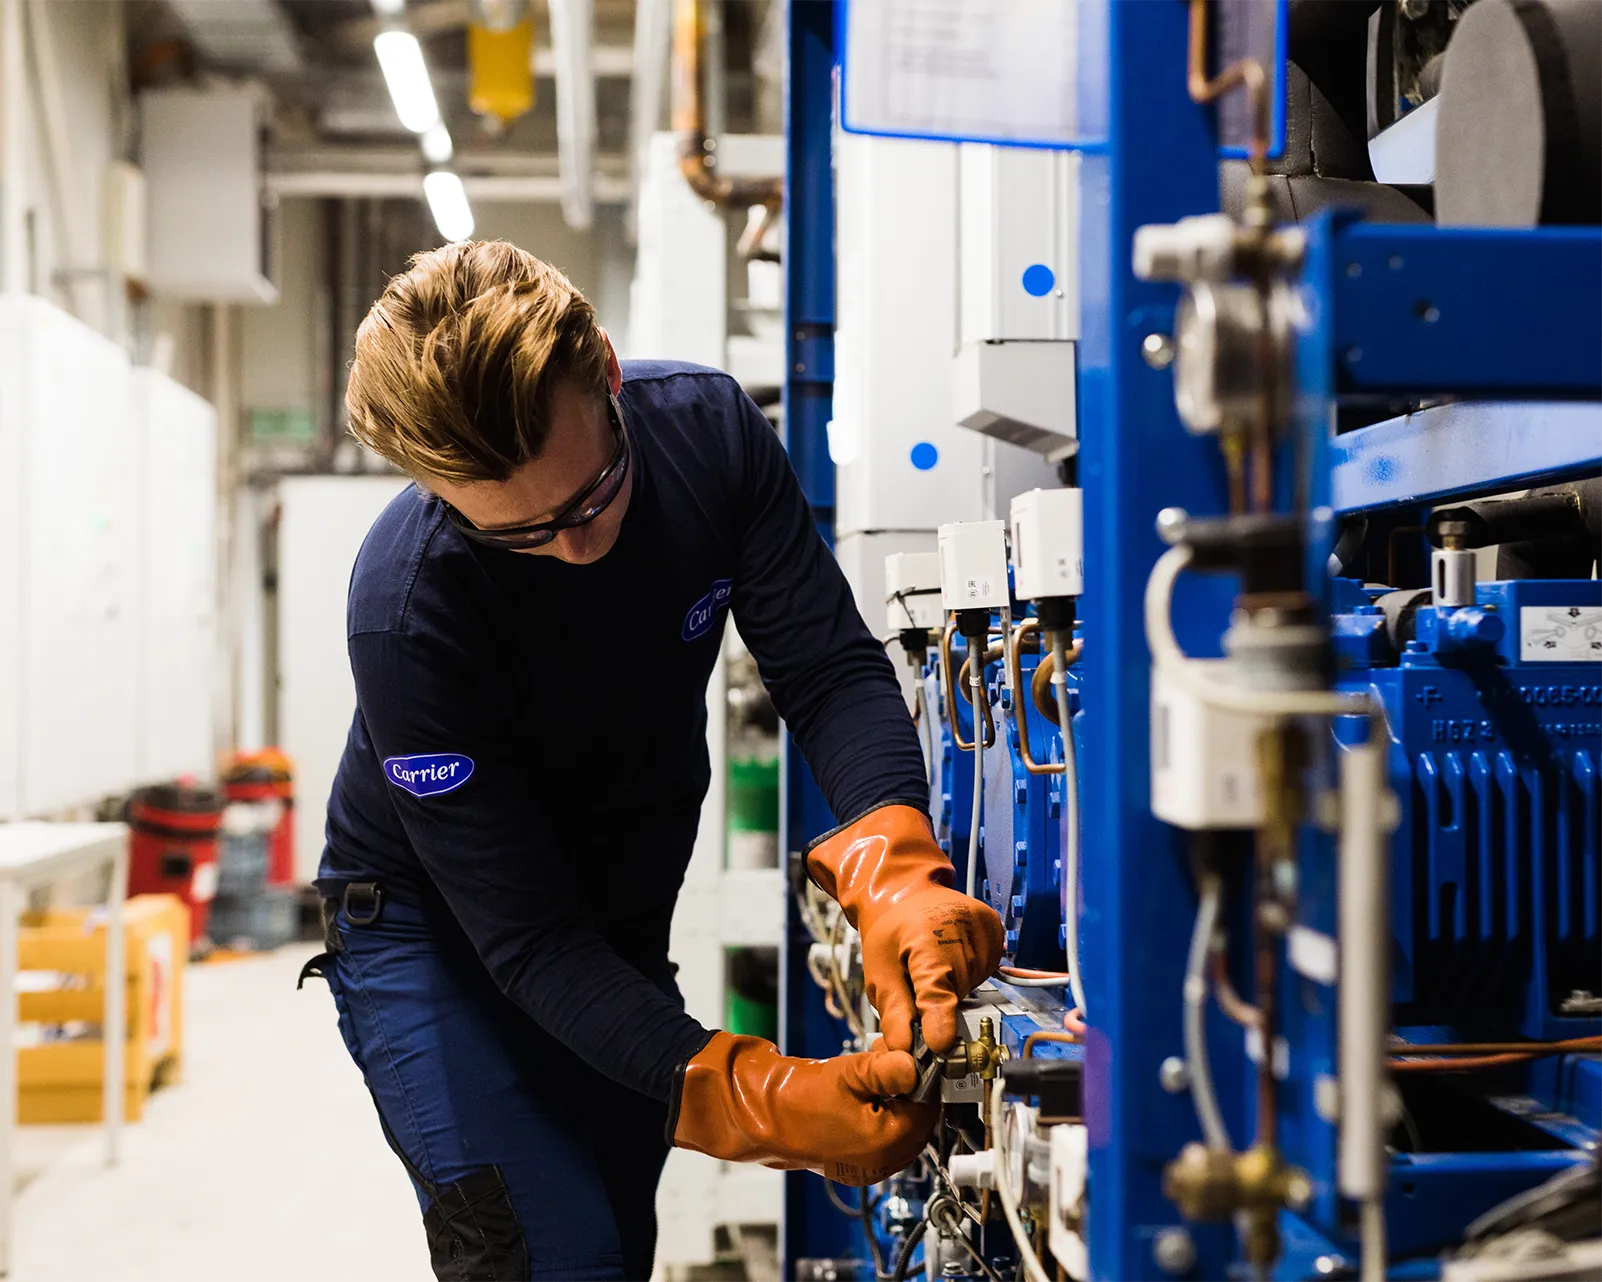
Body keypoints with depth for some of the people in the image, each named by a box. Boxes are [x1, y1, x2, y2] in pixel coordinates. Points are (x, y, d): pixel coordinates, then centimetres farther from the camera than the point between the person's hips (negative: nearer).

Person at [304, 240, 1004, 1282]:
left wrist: (892, 863, -41)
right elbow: (530, 941, -31)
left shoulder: (707, 426, -20)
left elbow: (833, 668, -20)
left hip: (626, 913, 5)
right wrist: (759, 1102, -42)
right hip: (435, 925, -5)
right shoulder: (407, 613, -33)